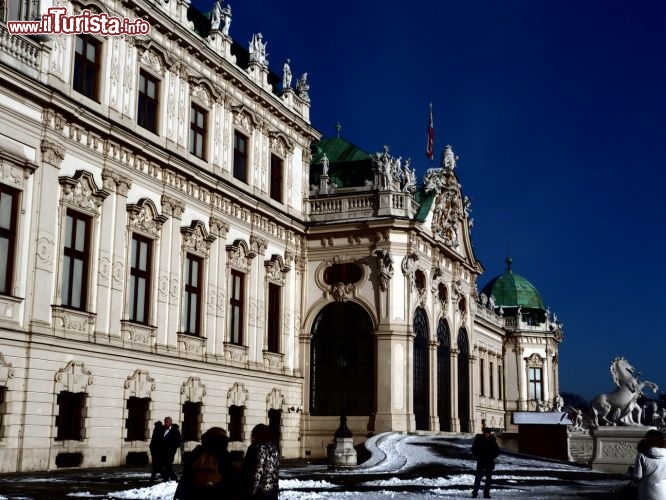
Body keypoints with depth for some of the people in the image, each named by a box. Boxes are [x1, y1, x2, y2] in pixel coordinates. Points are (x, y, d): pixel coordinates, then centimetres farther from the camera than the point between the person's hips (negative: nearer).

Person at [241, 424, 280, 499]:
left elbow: (257, 473, -18)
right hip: (272, 491, 8)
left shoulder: (258, 448, -13)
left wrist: (250, 492, -12)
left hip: (258, 492, -8)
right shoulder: (274, 449, 10)